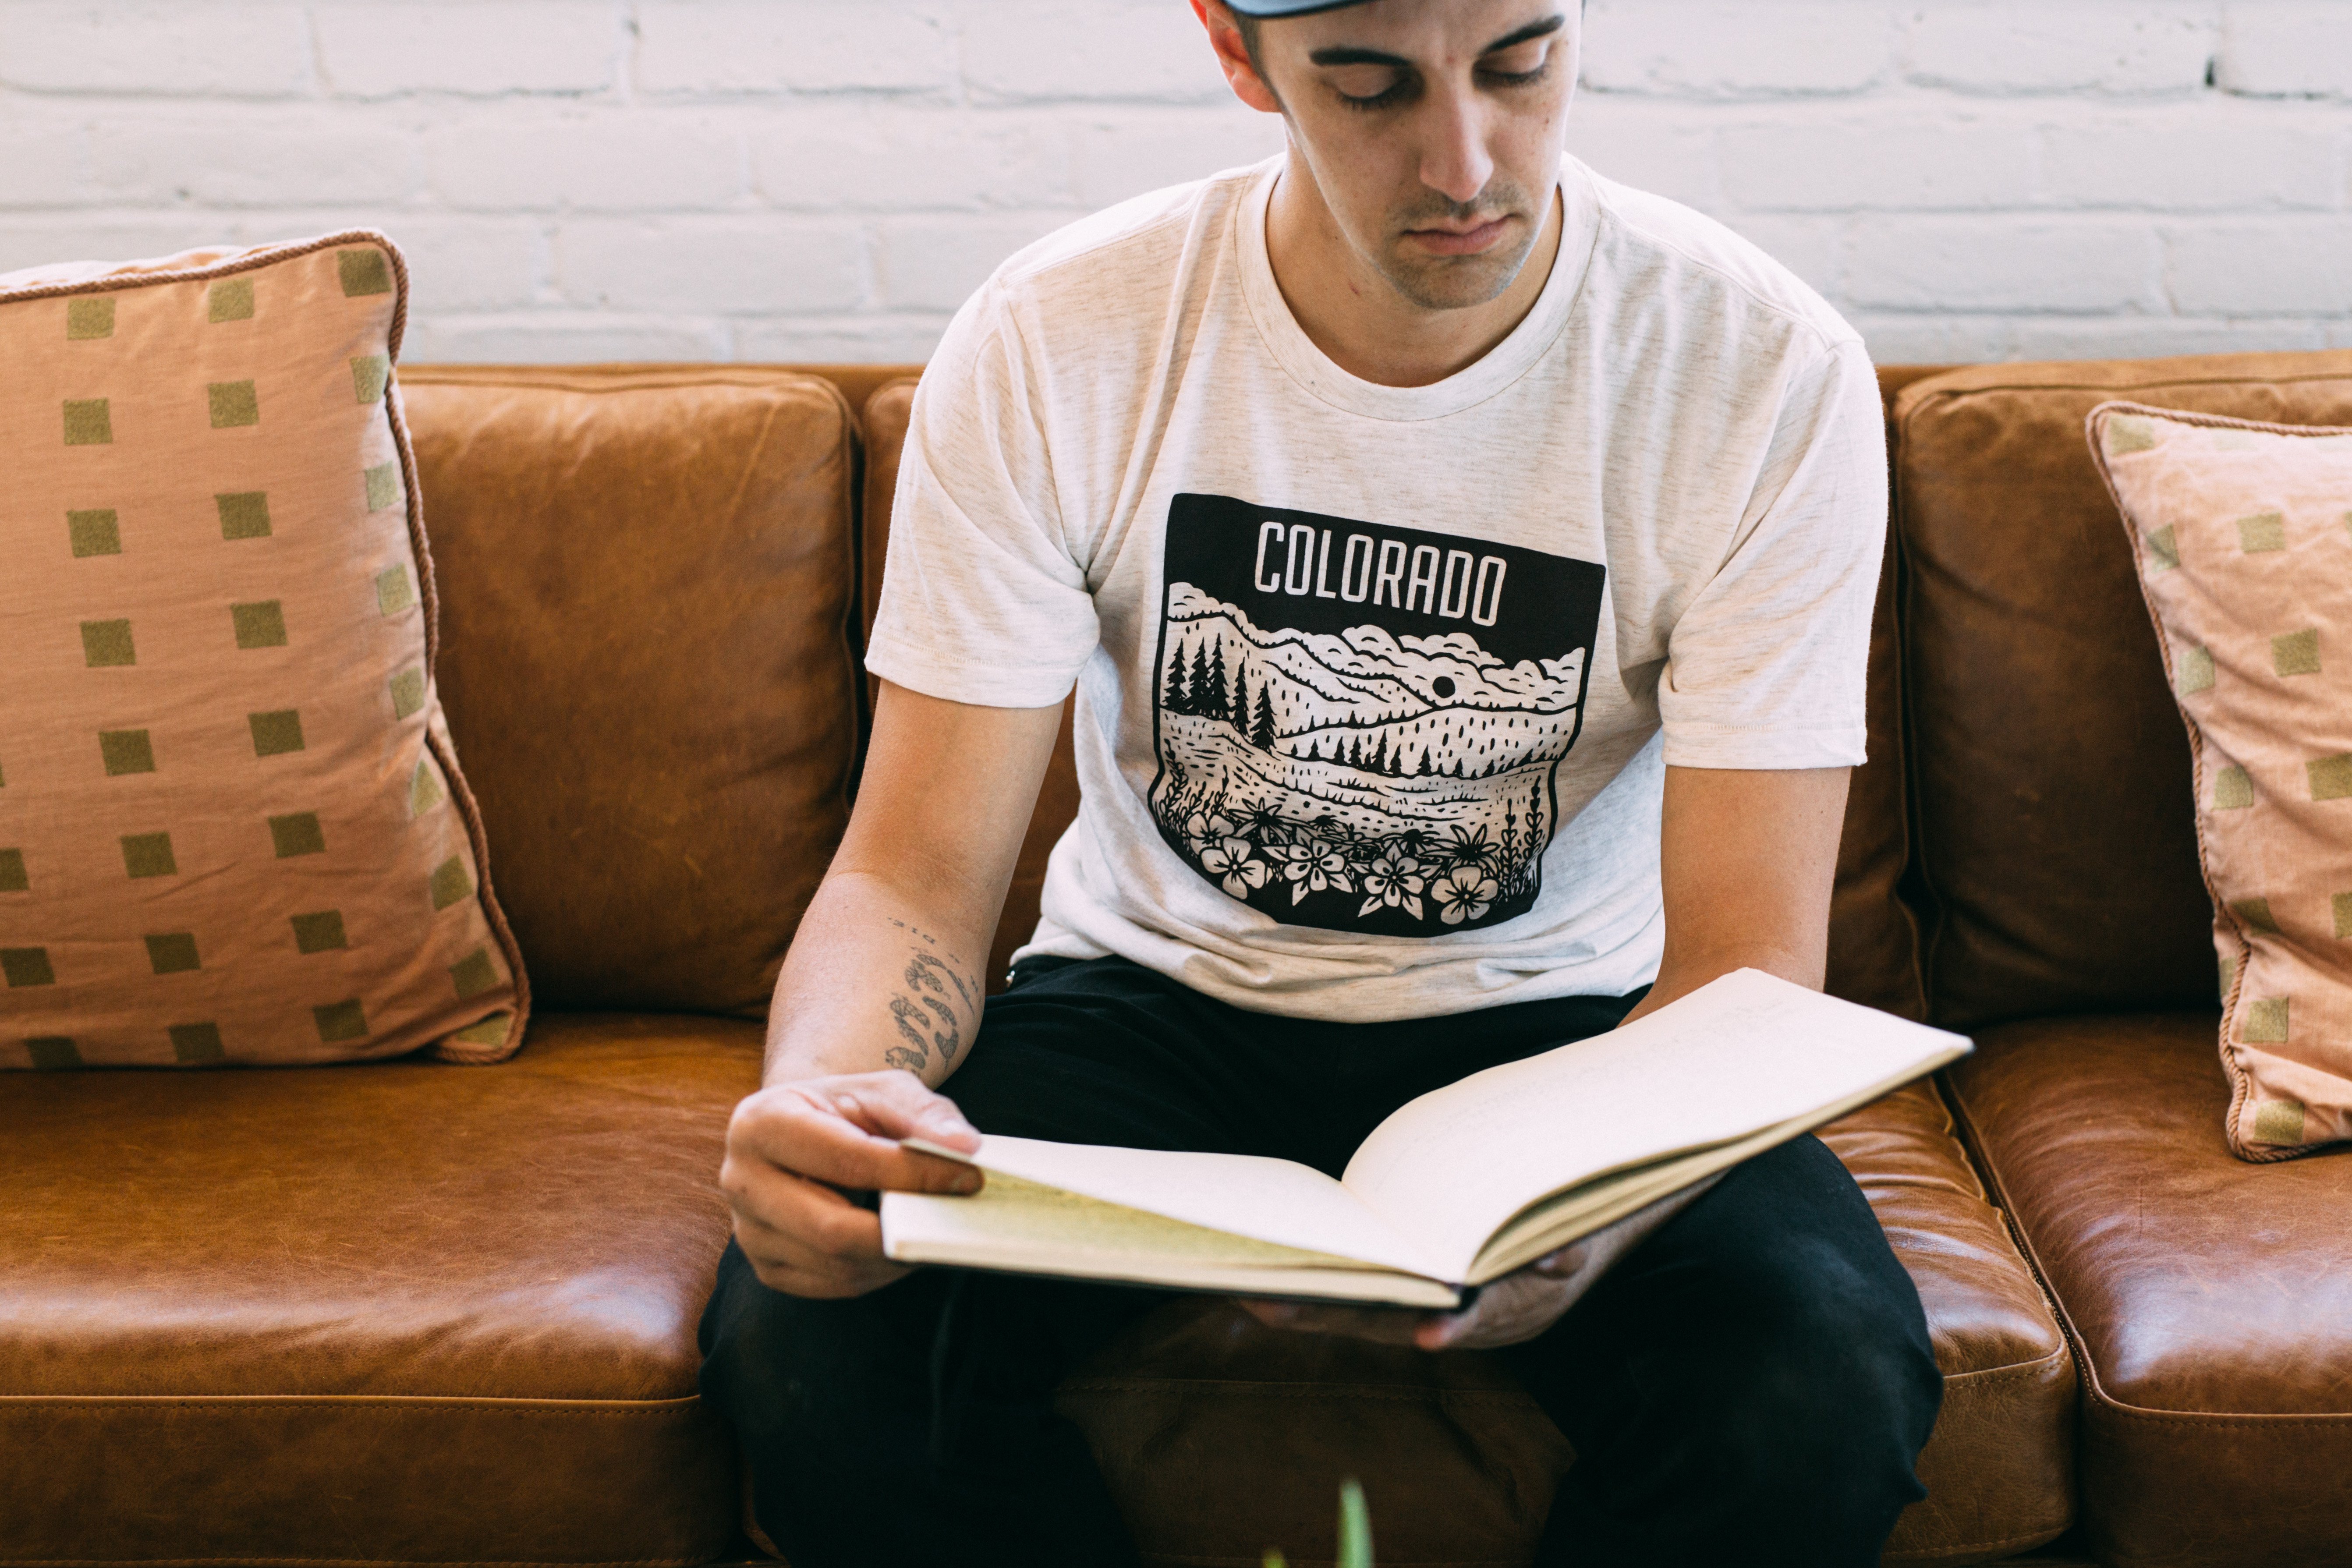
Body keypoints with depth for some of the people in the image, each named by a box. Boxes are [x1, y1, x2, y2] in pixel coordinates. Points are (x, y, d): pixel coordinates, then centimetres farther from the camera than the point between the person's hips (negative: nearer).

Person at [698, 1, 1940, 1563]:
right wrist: (822, 1093, -38)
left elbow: (1746, 966, -17)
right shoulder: (1053, 347, -14)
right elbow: (917, 874, -13)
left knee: (1816, 1404, -30)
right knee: (807, 1344, -27)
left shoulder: (1768, 374, -16)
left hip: (1557, 1018, 0)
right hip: (1157, 999, 1)